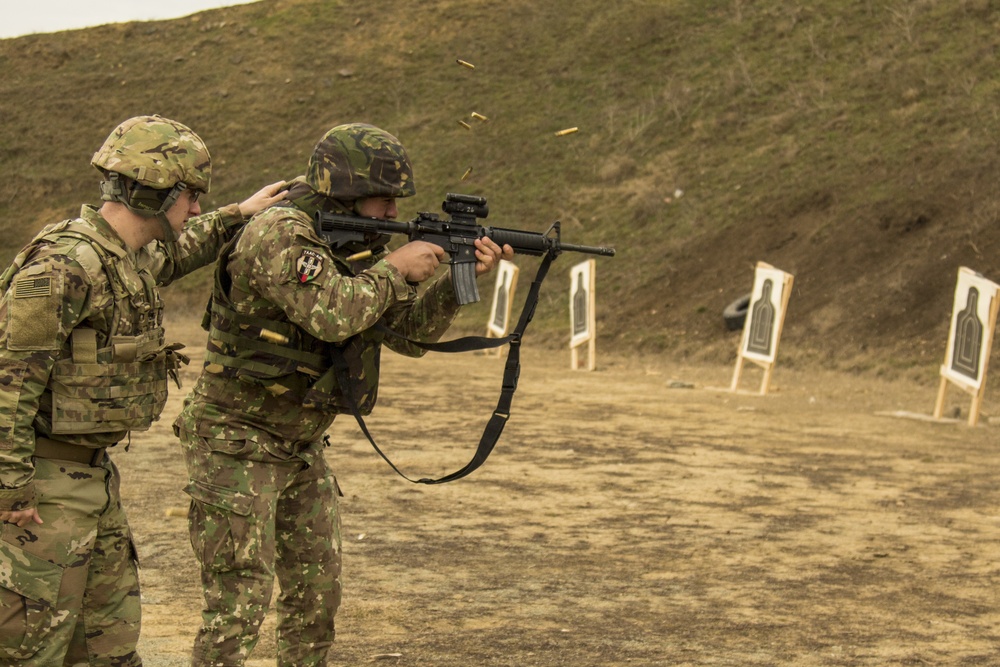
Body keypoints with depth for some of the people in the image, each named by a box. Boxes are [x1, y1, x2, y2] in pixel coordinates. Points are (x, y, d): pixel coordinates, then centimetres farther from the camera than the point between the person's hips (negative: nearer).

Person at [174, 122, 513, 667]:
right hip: (236, 445, -9)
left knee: (317, 591, 14)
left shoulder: (352, 247, 8)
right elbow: (332, 315, -34)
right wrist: (394, 268, -20)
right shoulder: (279, 233, -20)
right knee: (240, 600, -9)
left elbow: (410, 332, 8)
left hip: (301, 449, 9)